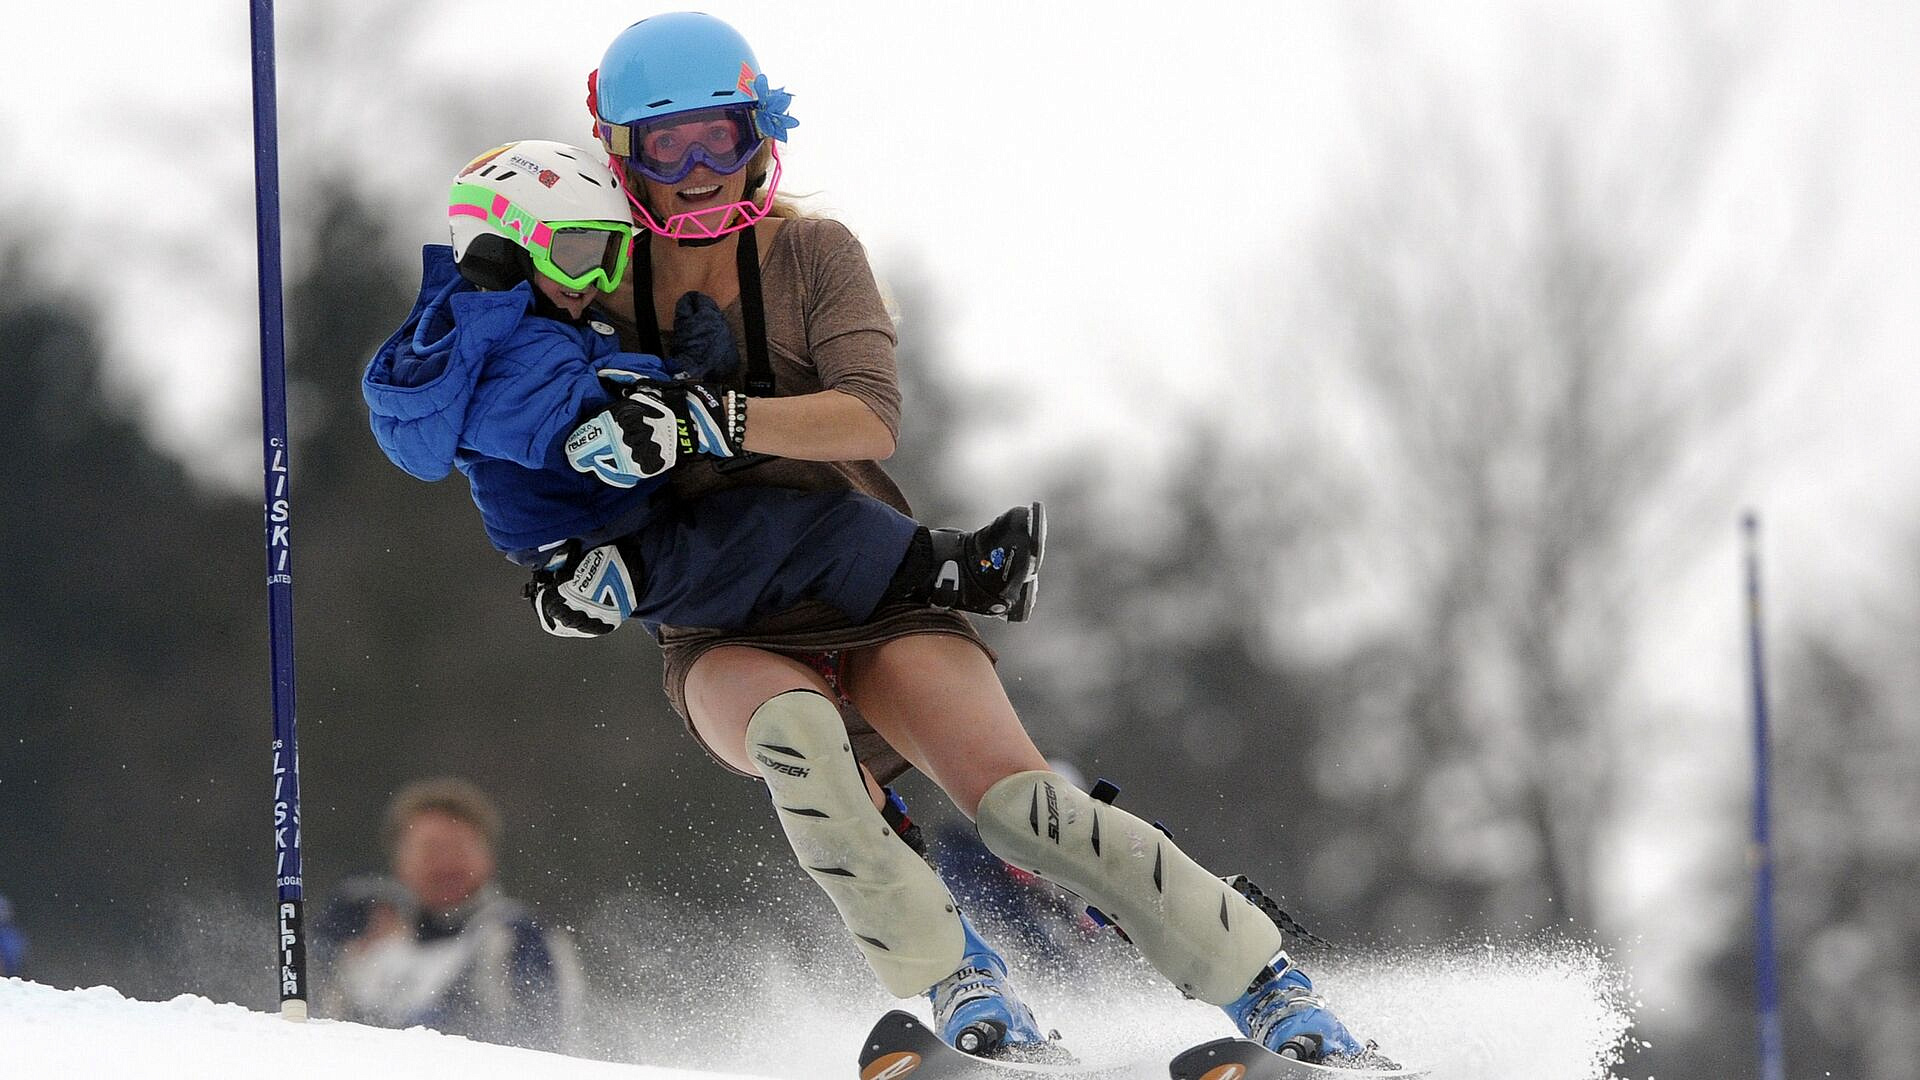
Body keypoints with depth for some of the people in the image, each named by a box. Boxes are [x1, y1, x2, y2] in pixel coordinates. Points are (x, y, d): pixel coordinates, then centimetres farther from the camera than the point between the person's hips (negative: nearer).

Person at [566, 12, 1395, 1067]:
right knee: (792, 733, -36)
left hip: (872, 592, -1)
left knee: (1018, 802, -23)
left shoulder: (812, 253, -4)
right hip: (728, 638, 1)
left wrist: (715, 419, -34)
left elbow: (870, 418, -19)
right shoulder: (599, 295, 3)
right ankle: (949, 978, -22)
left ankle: (1268, 988, -14)